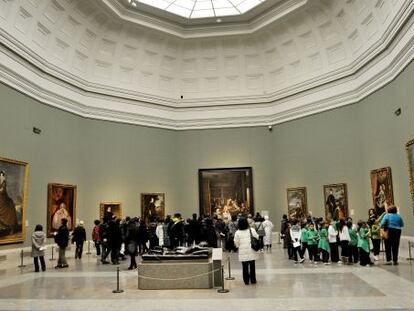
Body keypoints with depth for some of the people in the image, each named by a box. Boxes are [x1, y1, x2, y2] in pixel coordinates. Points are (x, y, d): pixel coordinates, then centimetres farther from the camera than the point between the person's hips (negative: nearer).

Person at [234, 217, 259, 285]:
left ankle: (246, 281, 12)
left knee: (245, 267, 9)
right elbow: (257, 238, -3)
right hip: (251, 252, 0)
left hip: (243, 252, 0)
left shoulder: (237, 232, -7)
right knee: (252, 266, 11)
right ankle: (253, 280, 17)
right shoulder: (251, 230, -8)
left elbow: (236, 243, -3)